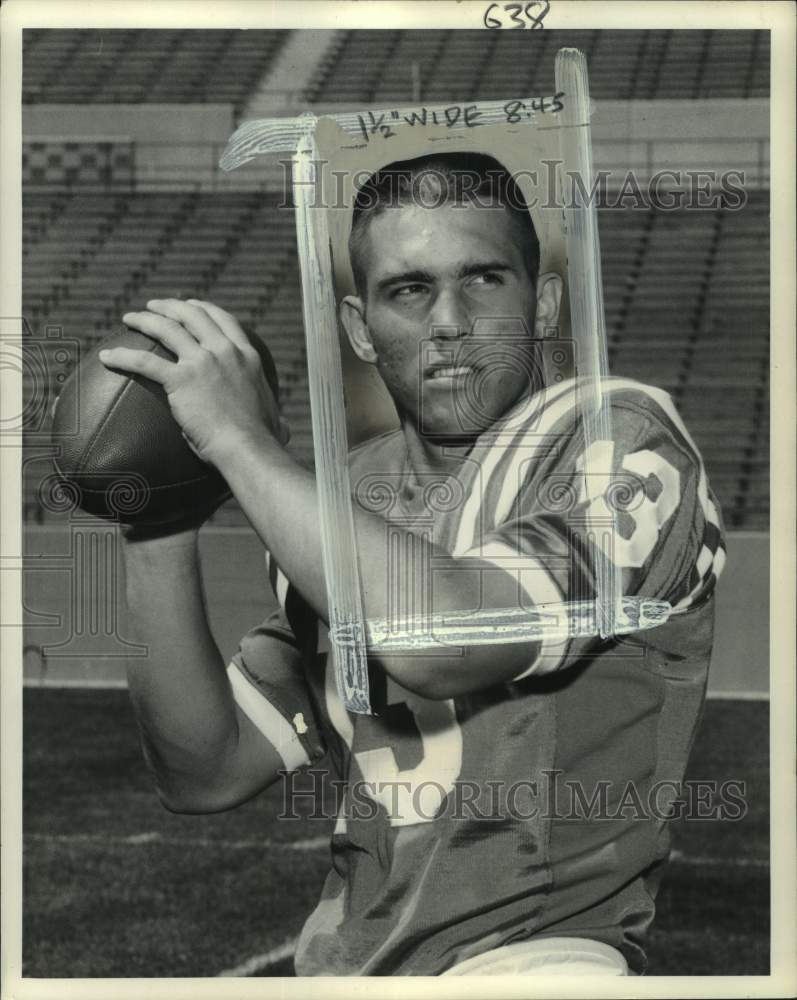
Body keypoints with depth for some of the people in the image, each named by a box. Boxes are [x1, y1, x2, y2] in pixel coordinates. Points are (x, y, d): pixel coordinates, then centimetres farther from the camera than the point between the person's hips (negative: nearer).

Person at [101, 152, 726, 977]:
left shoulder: (625, 441, -4)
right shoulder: (342, 503, 15)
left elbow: (438, 639, -23)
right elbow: (207, 772, 12)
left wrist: (239, 439, -13)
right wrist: (159, 537, 0)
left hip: (545, 951, -8)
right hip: (339, 959, 8)